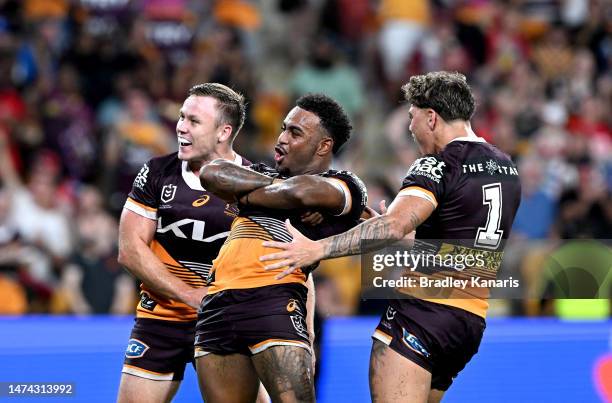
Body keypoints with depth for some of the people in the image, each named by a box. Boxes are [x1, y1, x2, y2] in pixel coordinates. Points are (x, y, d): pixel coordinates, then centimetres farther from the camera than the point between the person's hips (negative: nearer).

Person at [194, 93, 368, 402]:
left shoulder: (345, 187, 7)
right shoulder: (266, 174, 25)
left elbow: (302, 192, -15)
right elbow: (211, 174, 8)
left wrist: (245, 194, 2)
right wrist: (272, 183, 1)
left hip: (274, 302, -6)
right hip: (216, 305, 6)